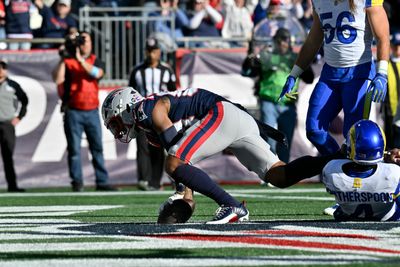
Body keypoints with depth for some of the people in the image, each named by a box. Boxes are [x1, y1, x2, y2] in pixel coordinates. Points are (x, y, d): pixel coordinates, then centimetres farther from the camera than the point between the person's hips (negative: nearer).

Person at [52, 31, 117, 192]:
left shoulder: (95, 61, 10)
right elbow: (58, 79, -11)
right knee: (74, 148, -3)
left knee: (97, 147, 5)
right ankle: (77, 182, 1)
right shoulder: (68, 62, 3)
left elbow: (97, 73, -11)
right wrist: (63, 59, -13)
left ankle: (102, 181, 9)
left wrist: (80, 59, -18)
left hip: (92, 111, 3)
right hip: (73, 111, -3)